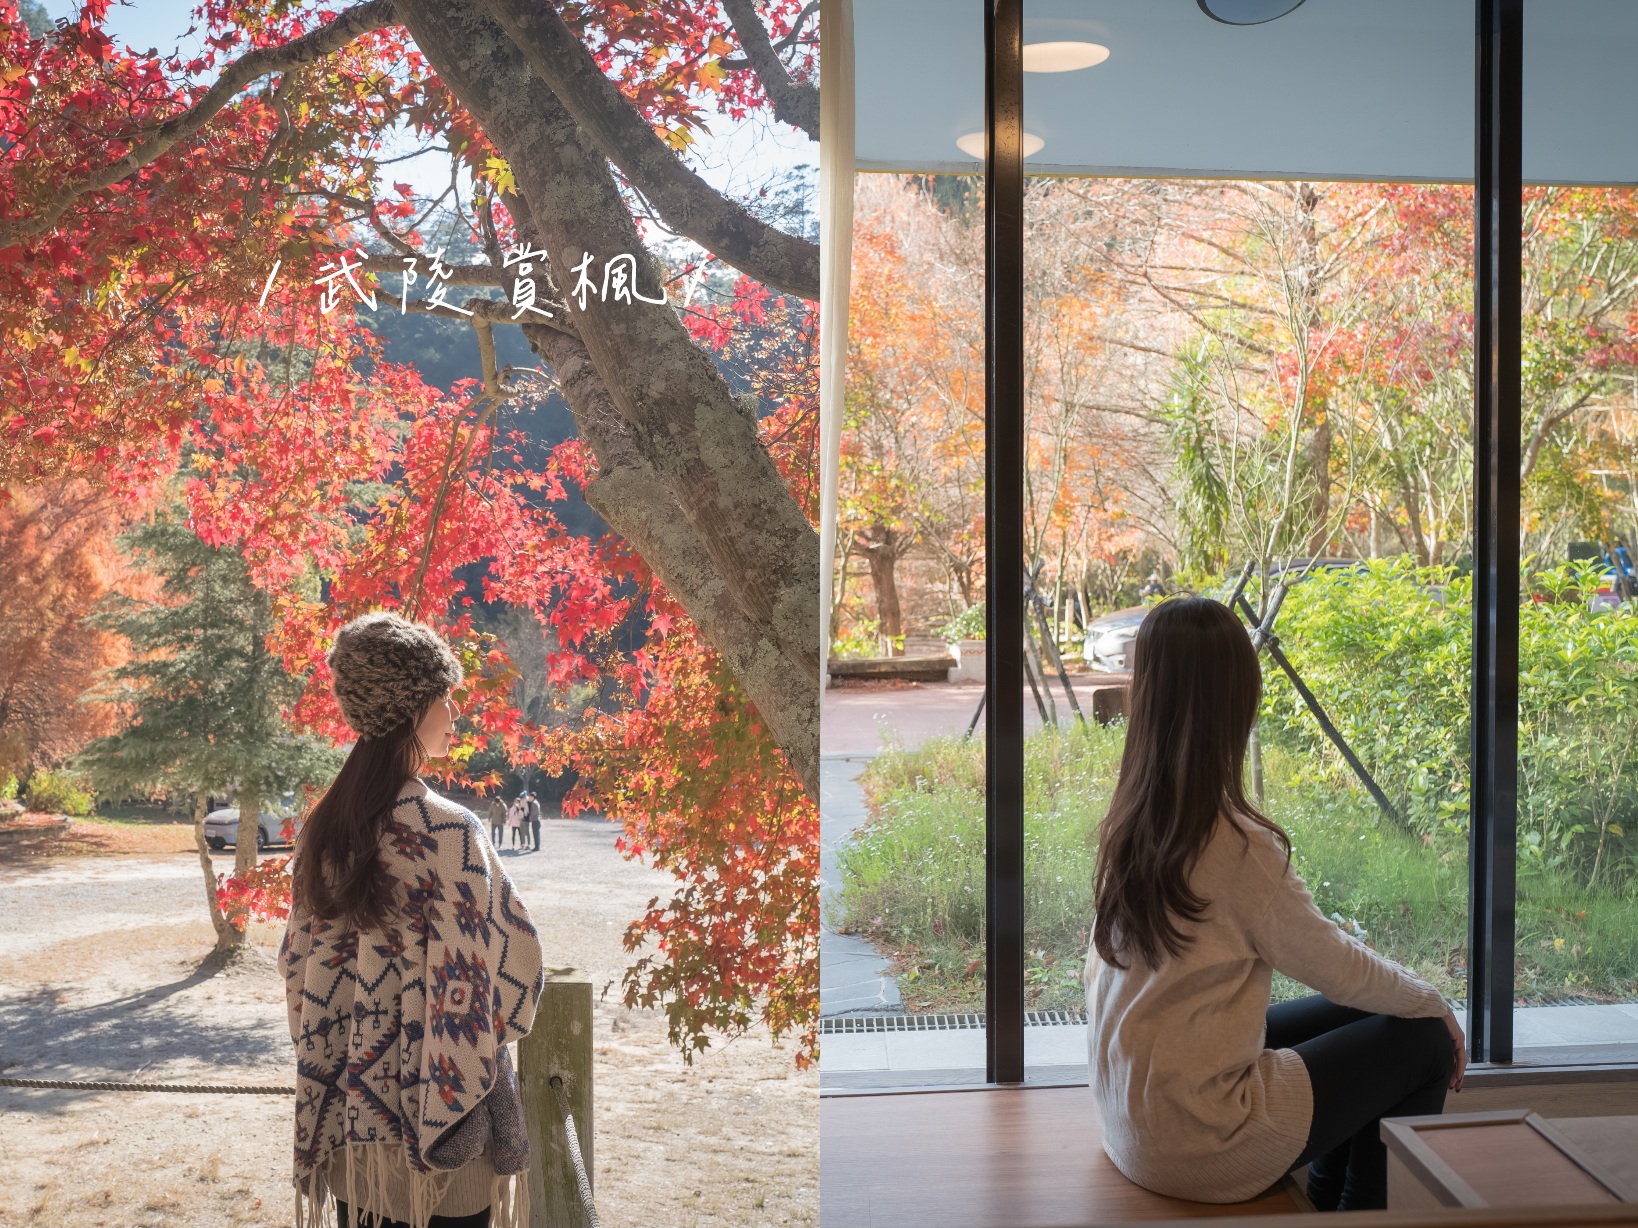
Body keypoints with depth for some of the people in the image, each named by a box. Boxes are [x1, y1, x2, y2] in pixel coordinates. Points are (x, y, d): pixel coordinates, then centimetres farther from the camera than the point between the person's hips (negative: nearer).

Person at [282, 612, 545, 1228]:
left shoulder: (322, 829, 1)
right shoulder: (448, 831, -19)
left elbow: (297, 961, 9)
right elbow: (512, 954, -14)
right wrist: (488, 1031, 6)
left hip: (349, 1113, 6)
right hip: (443, 1107, -6)